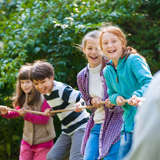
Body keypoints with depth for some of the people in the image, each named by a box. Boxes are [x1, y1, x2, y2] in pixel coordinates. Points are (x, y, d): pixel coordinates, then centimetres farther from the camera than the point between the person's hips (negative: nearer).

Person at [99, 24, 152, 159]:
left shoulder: (134, 60, -10)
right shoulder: (107, 71, 12)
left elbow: (149, 83, -24)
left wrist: (137, 95, -45)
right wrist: (116, 98, -2)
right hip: (129, 123, 7)